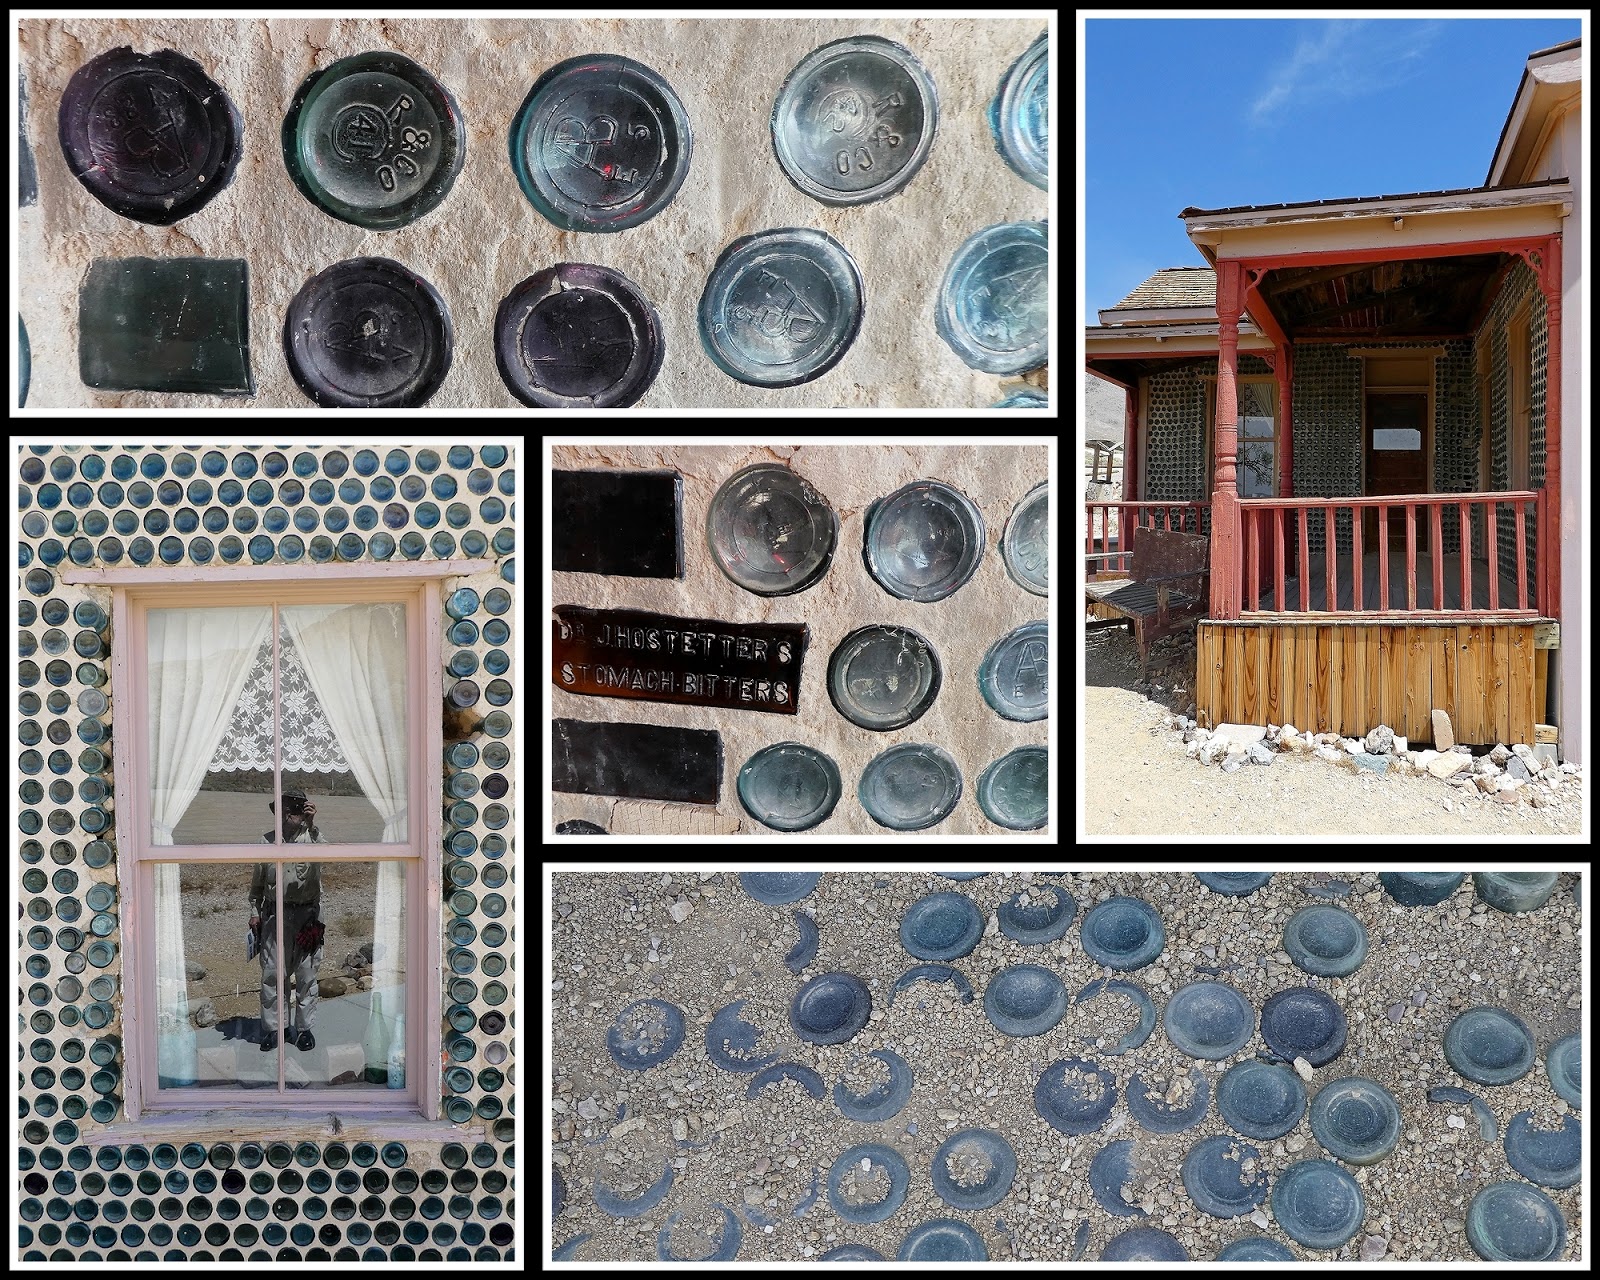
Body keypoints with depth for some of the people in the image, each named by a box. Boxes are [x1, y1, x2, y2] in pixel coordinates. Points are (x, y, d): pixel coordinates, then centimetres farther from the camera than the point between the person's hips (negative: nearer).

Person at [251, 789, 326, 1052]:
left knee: (306, 974, 4)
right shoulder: (267, 840, 9)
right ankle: (271, 1028, 12)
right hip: (274, 915, 2)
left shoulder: (312, 837, 1)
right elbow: (257, 881, 16)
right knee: (270, 973, 2)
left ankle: (304, 1028, 14)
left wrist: (312, 827, -33)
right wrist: (255, 912, 10)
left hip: (307, 915, -2)